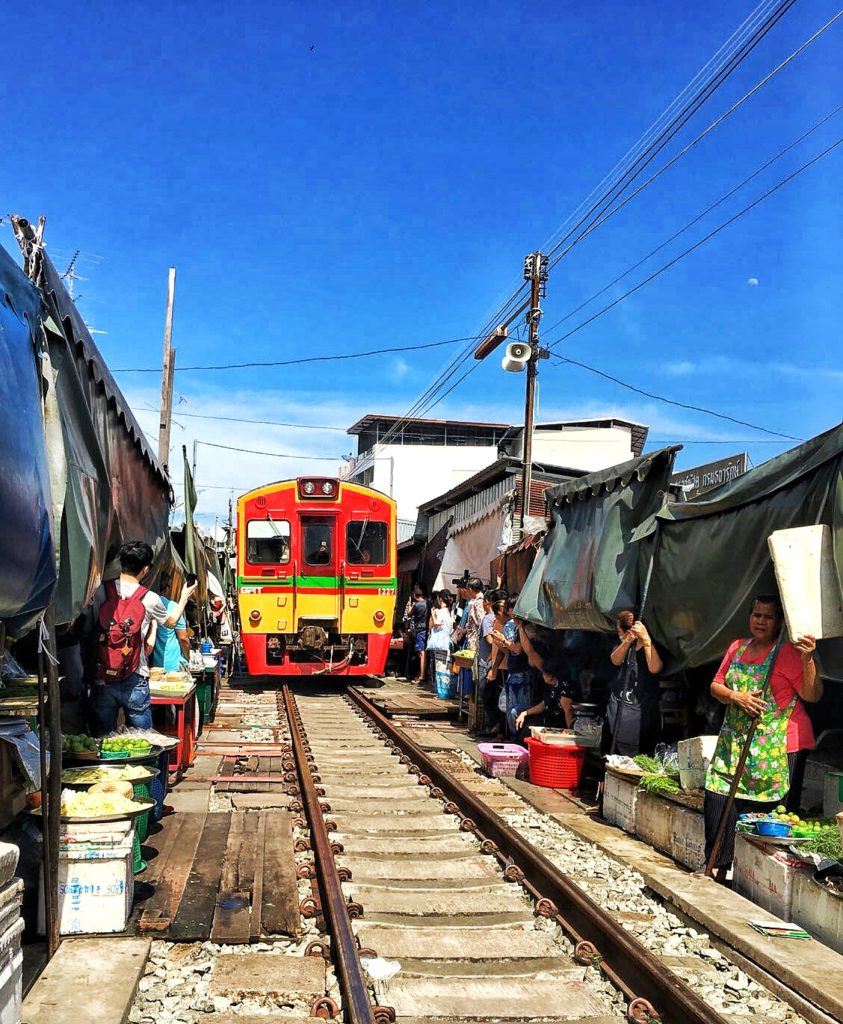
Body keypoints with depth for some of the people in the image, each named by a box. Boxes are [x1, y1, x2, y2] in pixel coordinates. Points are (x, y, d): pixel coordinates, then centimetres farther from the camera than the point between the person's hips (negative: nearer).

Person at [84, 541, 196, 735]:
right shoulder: (149, 599, -6)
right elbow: (171, 622, 14)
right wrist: (184, 598, 30)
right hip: (133, 681, -2)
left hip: (102, 679, 2)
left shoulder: (100, 592, -4)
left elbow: (87, 630, 1)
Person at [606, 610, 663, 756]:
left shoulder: (653, 647, -5)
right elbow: (615, 660, -10)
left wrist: (645, 638, -27)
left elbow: (654, 668, -27)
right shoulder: (622, 645, 12)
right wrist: (628, 640, -25)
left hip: (640, 713, -5)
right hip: (617, 710, 5)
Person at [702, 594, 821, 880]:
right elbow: (716, 686, 14)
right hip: (734, 742, 6)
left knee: (758, 809, -3)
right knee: (719, 801, 1)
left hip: (774, 746, -5)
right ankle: (719, 869, 14)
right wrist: (736, 697, -6)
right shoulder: (738, 647, 11)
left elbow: (812, 695, -12)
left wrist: (808, 660, -26)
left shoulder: (787, 653, -7)